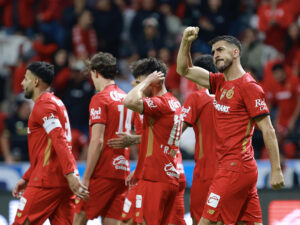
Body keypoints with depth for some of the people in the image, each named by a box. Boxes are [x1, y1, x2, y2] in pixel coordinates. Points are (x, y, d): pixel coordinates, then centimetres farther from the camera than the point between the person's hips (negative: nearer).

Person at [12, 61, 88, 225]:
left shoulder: (44, 105, -8)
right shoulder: (55, 102, 24)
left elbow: (60, 141, -22)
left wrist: (70, 174, -31)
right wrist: (26, 179, 30)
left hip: (47, 181, -9)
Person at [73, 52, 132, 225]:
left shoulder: (100, 99, -9)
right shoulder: (126, 98, 14)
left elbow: (97, 141, -15)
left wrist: (86, 178, -13)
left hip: (103, 172, -7)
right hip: (122, 172, 7)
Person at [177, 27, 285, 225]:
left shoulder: (249, 86, -11)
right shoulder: (220, 82, 14)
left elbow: (268, 131, -12)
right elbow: (184, 70, 19)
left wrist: (276, 170, -16)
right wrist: (186, 42, 1)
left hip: (236, 167, -8)